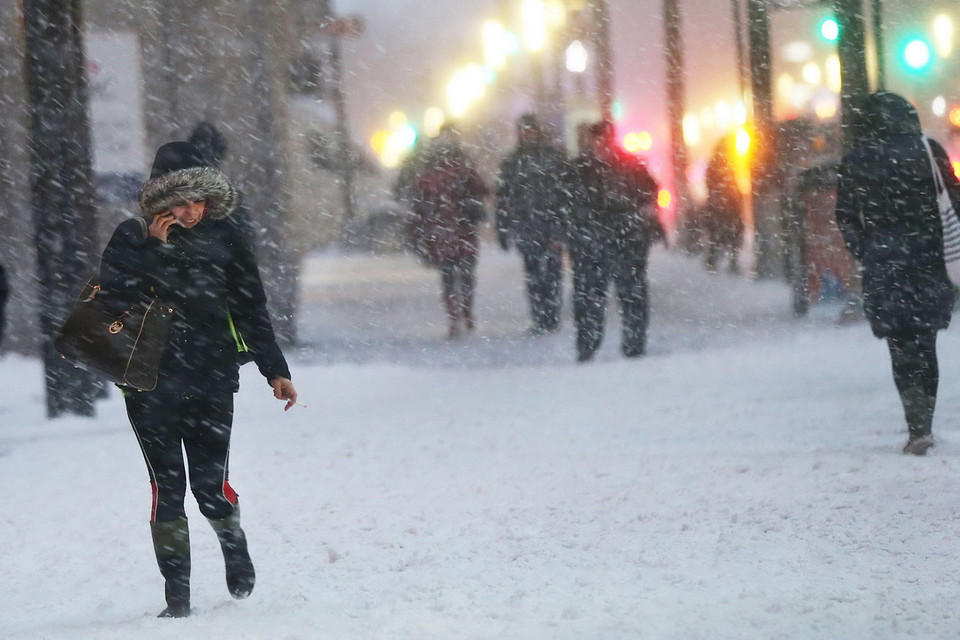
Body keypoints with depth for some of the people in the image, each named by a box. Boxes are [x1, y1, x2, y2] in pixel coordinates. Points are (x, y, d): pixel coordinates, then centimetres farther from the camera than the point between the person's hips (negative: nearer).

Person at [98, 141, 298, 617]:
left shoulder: (224, 239, 3)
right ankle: (176, 596, 8)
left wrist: (275, 371, 8)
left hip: (212, 382, 1)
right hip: (151, 385, -1)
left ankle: (235, 550, 32)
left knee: (211, 487, -1)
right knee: (166, 488, -2)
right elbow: (115, 300, -15)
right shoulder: (132, 240, -2)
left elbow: (252, 309, 10)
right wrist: (153, 249, -18)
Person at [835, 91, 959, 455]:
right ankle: (922, 427, 15)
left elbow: (847, 220, 0)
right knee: (925, 345, 12)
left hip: (885, 267, -1)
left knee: (903, 349, 1)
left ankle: (919, 428, -13)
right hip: (929, 262, 1)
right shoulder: (928, 152, 0)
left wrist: (866, 256, 10)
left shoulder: (855, 163, -1)